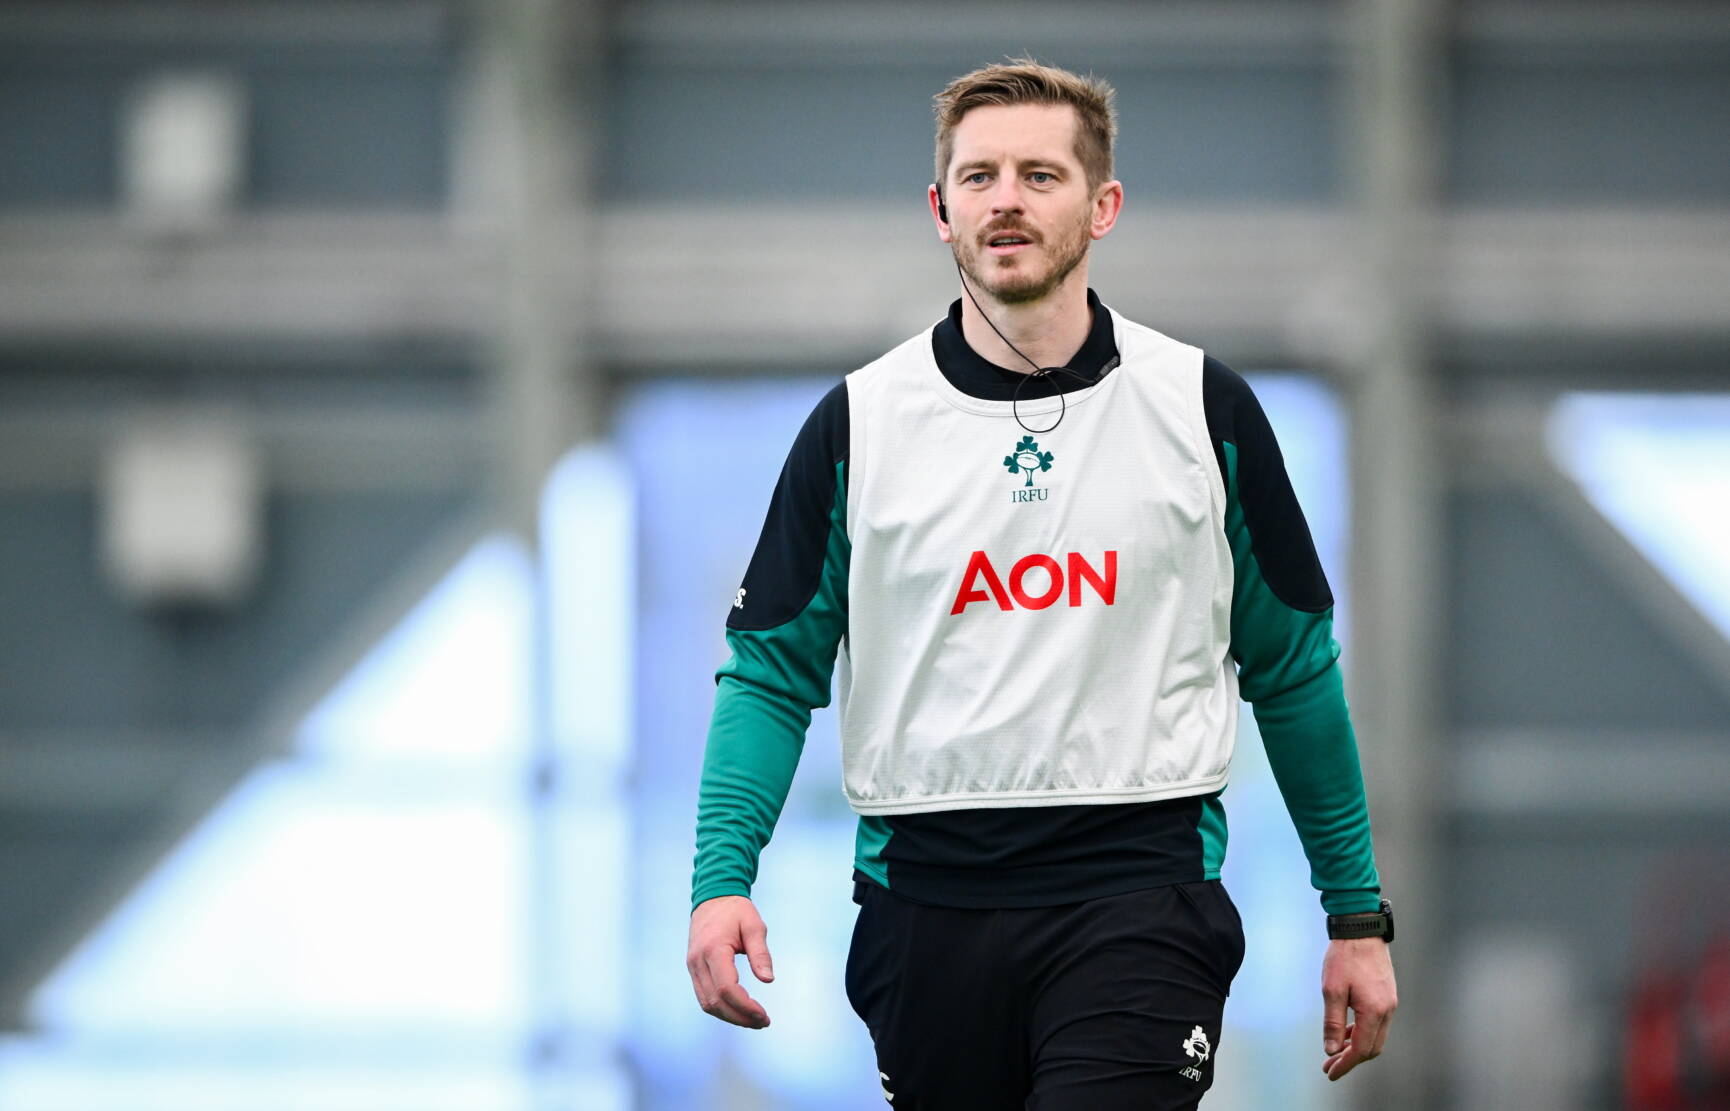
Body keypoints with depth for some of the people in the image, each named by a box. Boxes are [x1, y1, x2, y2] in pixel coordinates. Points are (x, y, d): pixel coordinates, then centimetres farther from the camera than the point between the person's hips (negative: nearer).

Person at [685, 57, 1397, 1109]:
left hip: (1140, 894, -2)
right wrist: (722, 878, -9)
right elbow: (773, 668, 6)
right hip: (928, 897, 2)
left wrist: (1358, 914, 11)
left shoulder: (1203, 407, 4)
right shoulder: (858, 423, 5)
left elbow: (1292, 668, 11)